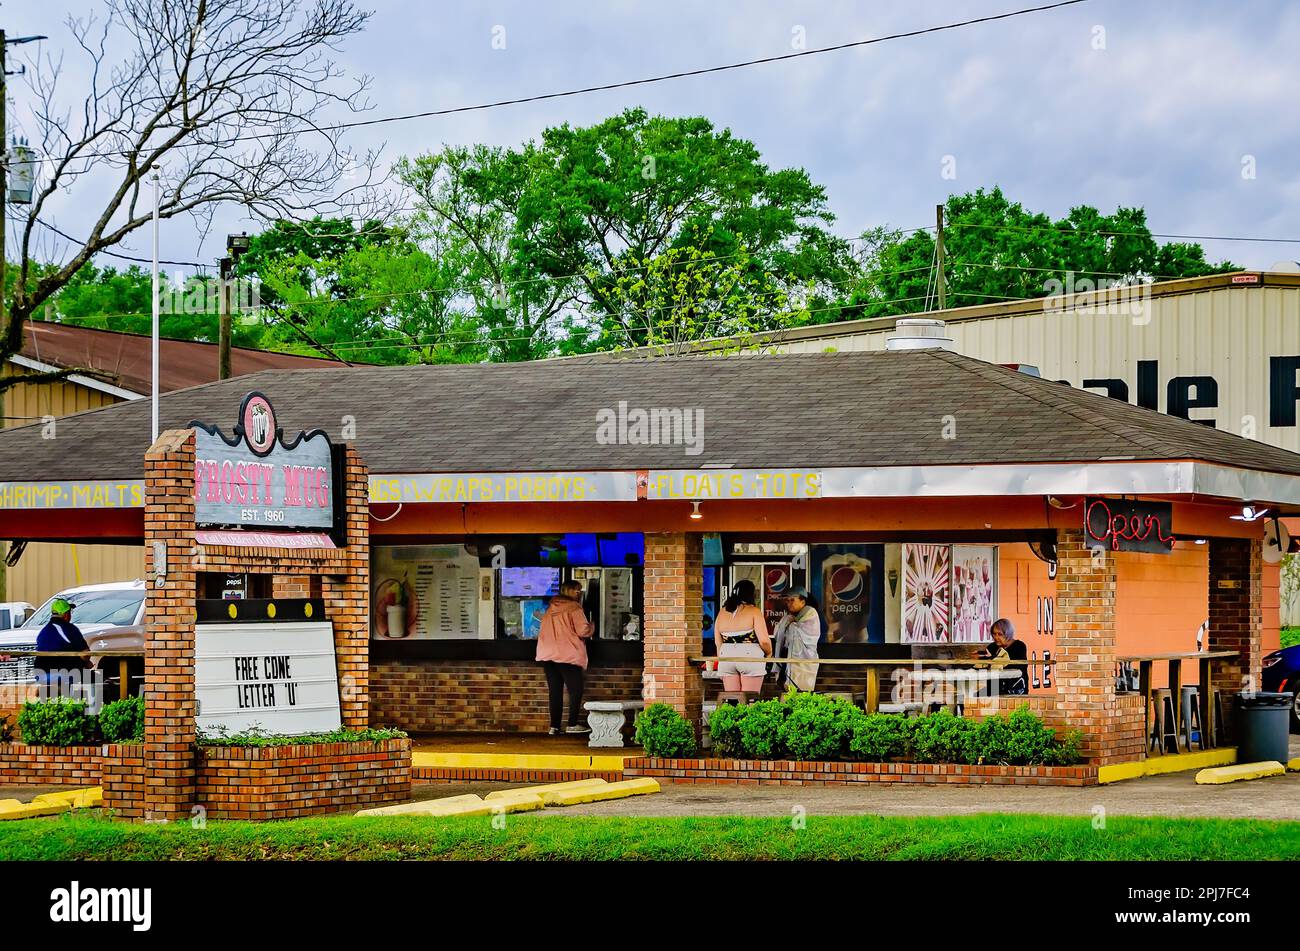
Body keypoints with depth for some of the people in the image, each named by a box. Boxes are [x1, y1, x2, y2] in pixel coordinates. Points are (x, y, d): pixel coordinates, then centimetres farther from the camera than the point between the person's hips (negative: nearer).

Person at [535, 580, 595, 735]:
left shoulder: (550, 608, 15)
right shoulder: (574, 608, -6)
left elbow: (543, 631, 16)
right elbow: (583, 630, -13)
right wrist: (592, 626, 6)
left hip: (547, 655, 7)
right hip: (568, 655, -6)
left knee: (555, 691, 7)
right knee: (576, 690, 3)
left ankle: (554, 726, 4)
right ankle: (572, 724, 0)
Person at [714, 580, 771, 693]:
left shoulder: (722, 612, 10)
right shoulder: (753, 611, -6)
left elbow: (718, 641, 13)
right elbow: (764, 640, -12)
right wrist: (769, 653, 7)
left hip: (727, 658, 5)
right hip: (750, 658, -5)